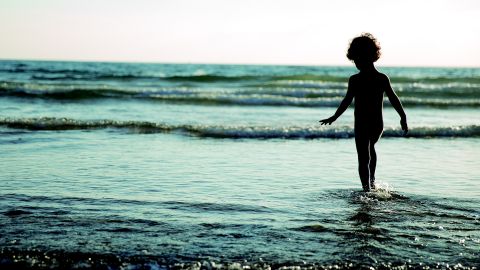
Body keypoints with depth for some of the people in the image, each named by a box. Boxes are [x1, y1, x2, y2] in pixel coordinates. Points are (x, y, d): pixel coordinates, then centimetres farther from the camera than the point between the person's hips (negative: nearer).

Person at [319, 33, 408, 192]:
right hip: (378, 125, 4)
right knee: (371, 146, 32)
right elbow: (394, 100, -4)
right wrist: (403, 117, 4)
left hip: (361, 125, -4)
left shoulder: (355, 80, -12)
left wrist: (334, 117, -3)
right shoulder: (383, 79, -4)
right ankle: (372, 181, 33)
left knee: (363, 159, 4)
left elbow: (347, 101, -13)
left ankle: (367, 190, -4)